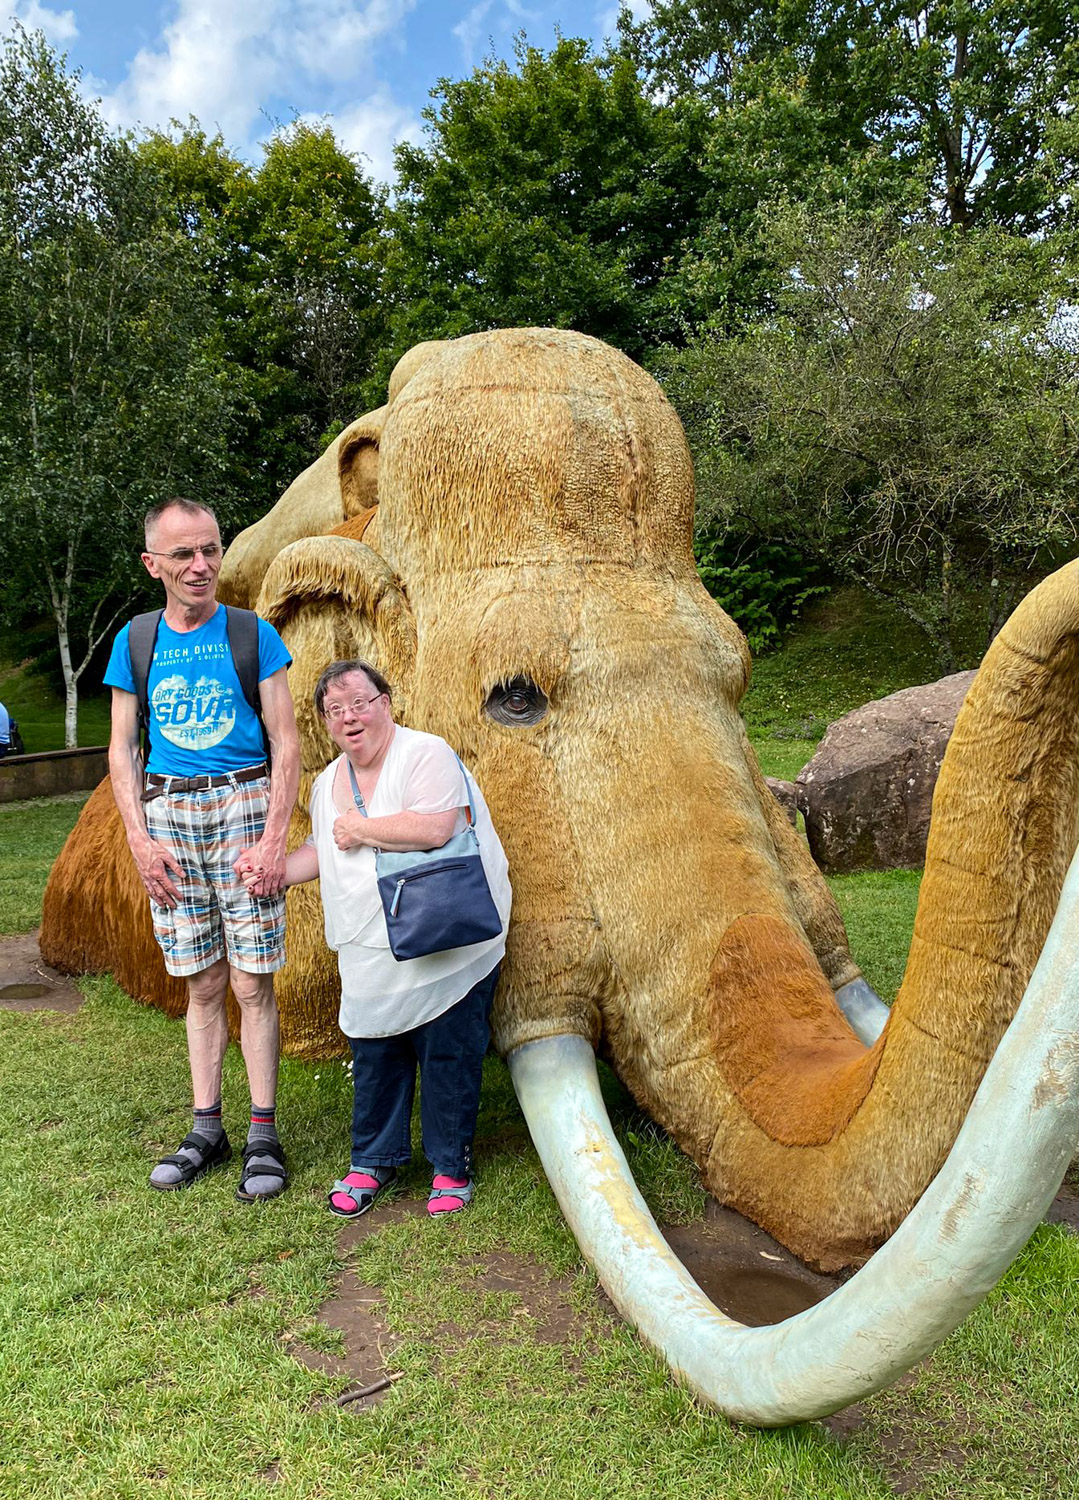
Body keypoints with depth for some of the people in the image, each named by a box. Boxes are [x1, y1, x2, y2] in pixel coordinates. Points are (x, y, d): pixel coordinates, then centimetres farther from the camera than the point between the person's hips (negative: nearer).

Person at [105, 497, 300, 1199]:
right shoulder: (134, 643, 8)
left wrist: (274, 838, -11)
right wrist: (140, 839, -2)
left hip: (243, 807, -2)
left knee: (252, 982, -1)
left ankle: (264, 1134, 11)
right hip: (168, 814, 3)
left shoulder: (253, 635, 0)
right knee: (202, 983, 10)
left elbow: (287, 744, -2)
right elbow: (122, 751, 9)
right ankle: (207, 1129, 22)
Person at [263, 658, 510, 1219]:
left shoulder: (425, 754, -12)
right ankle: (374, 1160, 31)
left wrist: (361, 829, -14)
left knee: (447, 1057, 3)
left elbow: (435, 828, -27)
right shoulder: (327, 783, 13)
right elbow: (322, 850, 26)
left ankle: (451, 1166, 22)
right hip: (372, 957, 6)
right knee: (374, 1058, 12)